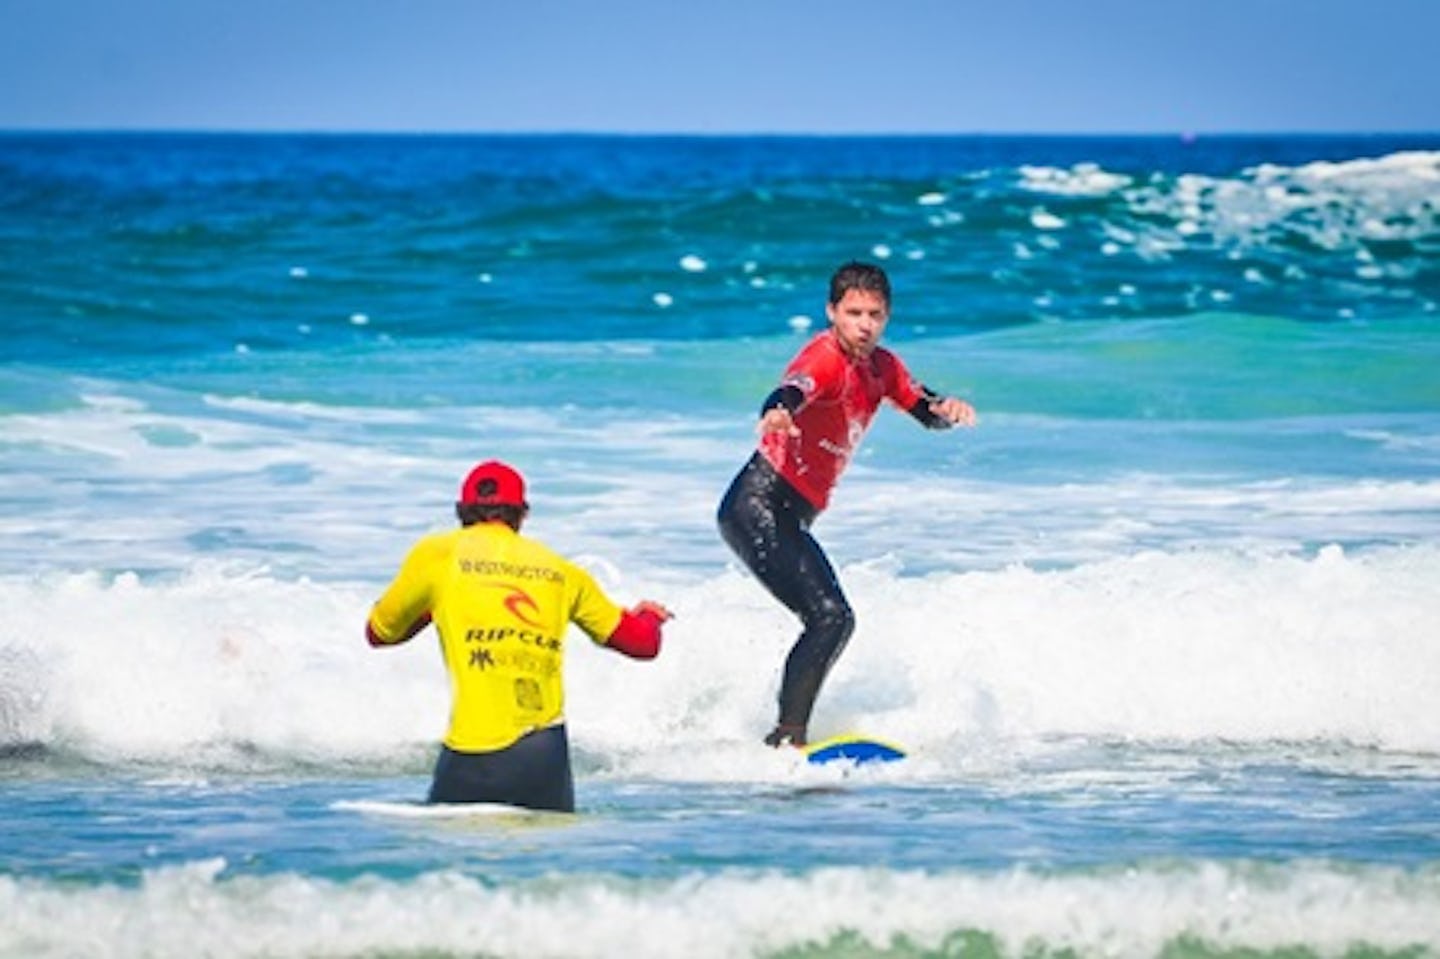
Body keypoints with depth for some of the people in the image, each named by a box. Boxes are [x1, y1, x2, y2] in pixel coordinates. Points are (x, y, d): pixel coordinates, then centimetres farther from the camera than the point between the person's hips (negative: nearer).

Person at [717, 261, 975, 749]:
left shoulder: (881, 367, 9)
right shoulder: (825, 358, -18)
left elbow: (926, 411, 15)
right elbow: (794, 389, -38)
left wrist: (949, 409, -10)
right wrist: (778, 412, -62)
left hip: (789, 519, 10)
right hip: (757, 504, -10)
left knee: (834, 621, 17)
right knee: (828, 616, -21)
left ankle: (788, 731, 27)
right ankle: (788, 736, -23)